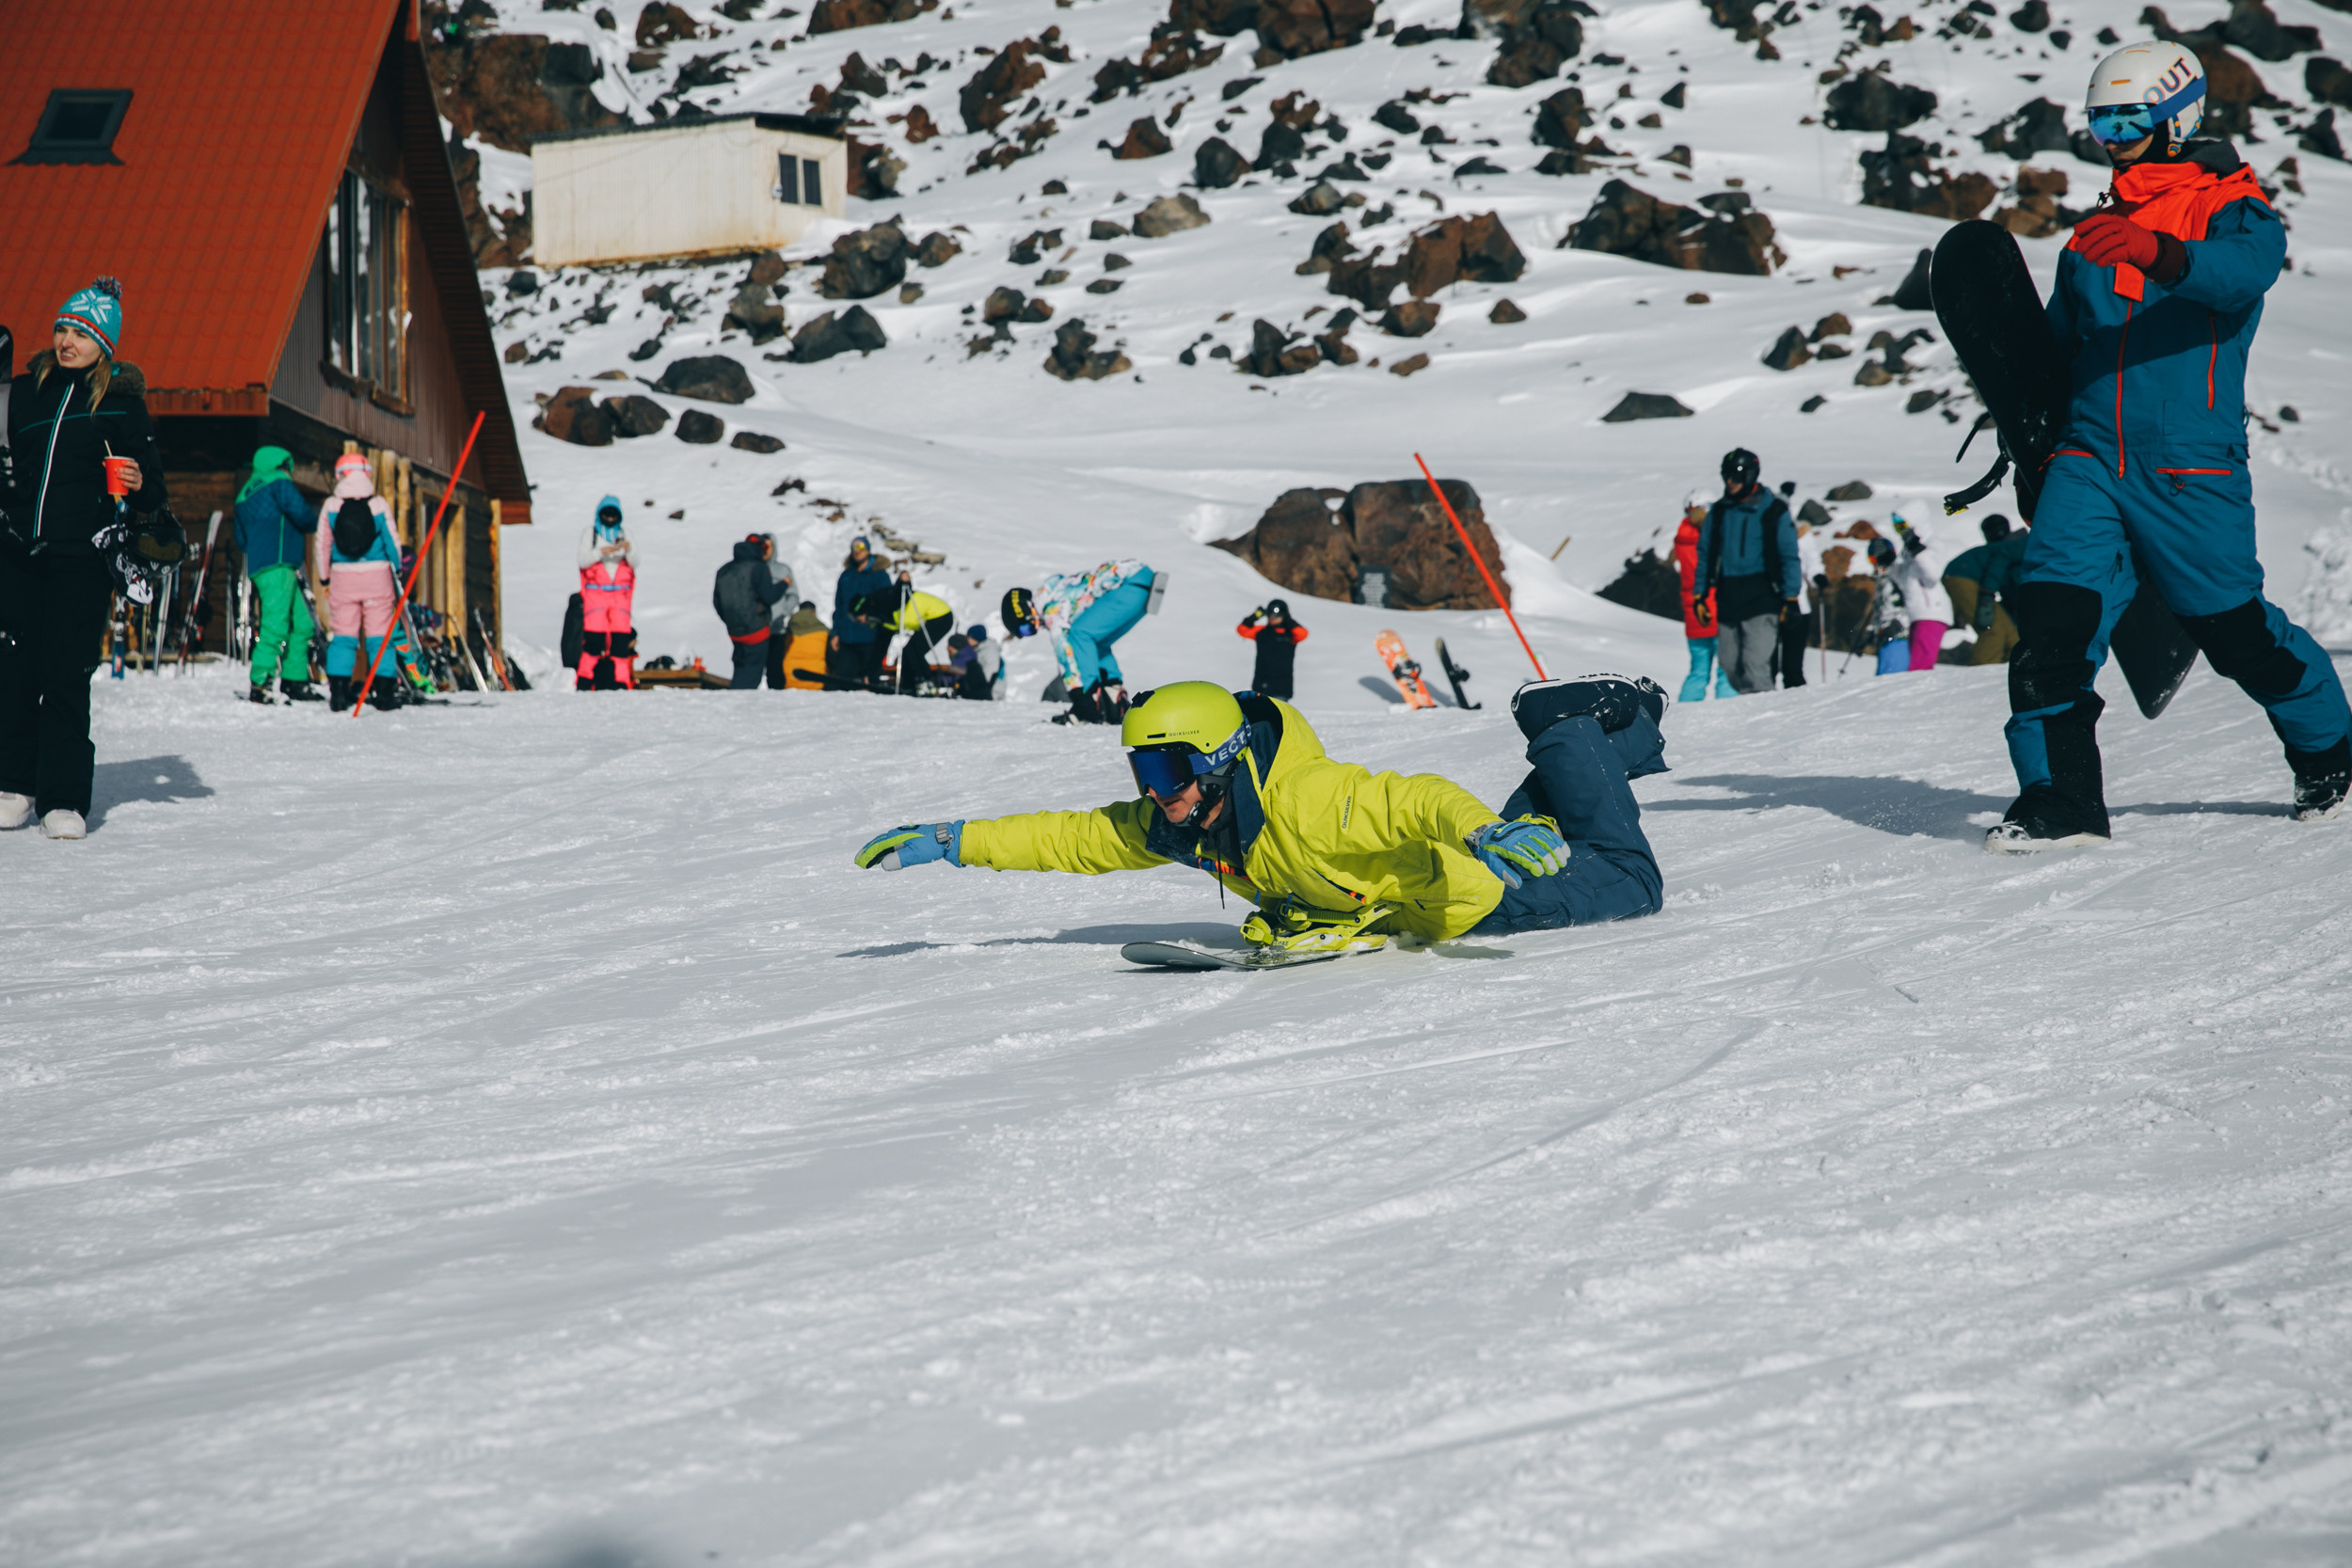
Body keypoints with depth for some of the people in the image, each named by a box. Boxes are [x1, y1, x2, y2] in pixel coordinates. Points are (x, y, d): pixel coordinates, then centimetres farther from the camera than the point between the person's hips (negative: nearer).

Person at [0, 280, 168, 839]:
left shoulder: (120, 399, 1)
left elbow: (150, 474, 0)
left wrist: (141, 484, -18)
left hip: (82, 556, -4)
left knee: (65, 676, -8)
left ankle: (64, 799, -1)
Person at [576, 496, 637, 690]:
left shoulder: (624, 534, 13)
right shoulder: (590, 533, 8)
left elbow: (634, 563, 4)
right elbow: (583, 561, -2)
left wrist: (629, 550, -17)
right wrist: (600, 552, -19)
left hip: (620, 594, 2)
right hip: (595, 593, -2)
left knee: (621, 640, -5)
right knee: (593, 640, -12)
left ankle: (621, 682, -2)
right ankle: (584, 683, -9)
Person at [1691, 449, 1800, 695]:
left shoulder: (1774, 511, -1)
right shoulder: (1719, 512, 11)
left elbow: (1789, 557, 0)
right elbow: (1705, 555, 17)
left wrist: (1790, 598, -5)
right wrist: (1700, 595, 11)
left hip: (1761, 598, -5)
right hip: (1727, 598, 5)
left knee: (1755, 661, -15)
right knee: (1730, 661, 6)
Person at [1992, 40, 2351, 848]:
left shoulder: (2231, 210, 0)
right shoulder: (2093, 237, 19)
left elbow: (2248, 267, -25)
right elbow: (2057, 343, 27)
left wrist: (2157, 254, -44)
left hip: (2190, 466, -5)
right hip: (2090, 460, 5)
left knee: (2233, 627, 4)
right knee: (2051, 614, -14)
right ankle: (2058, 797, -12)